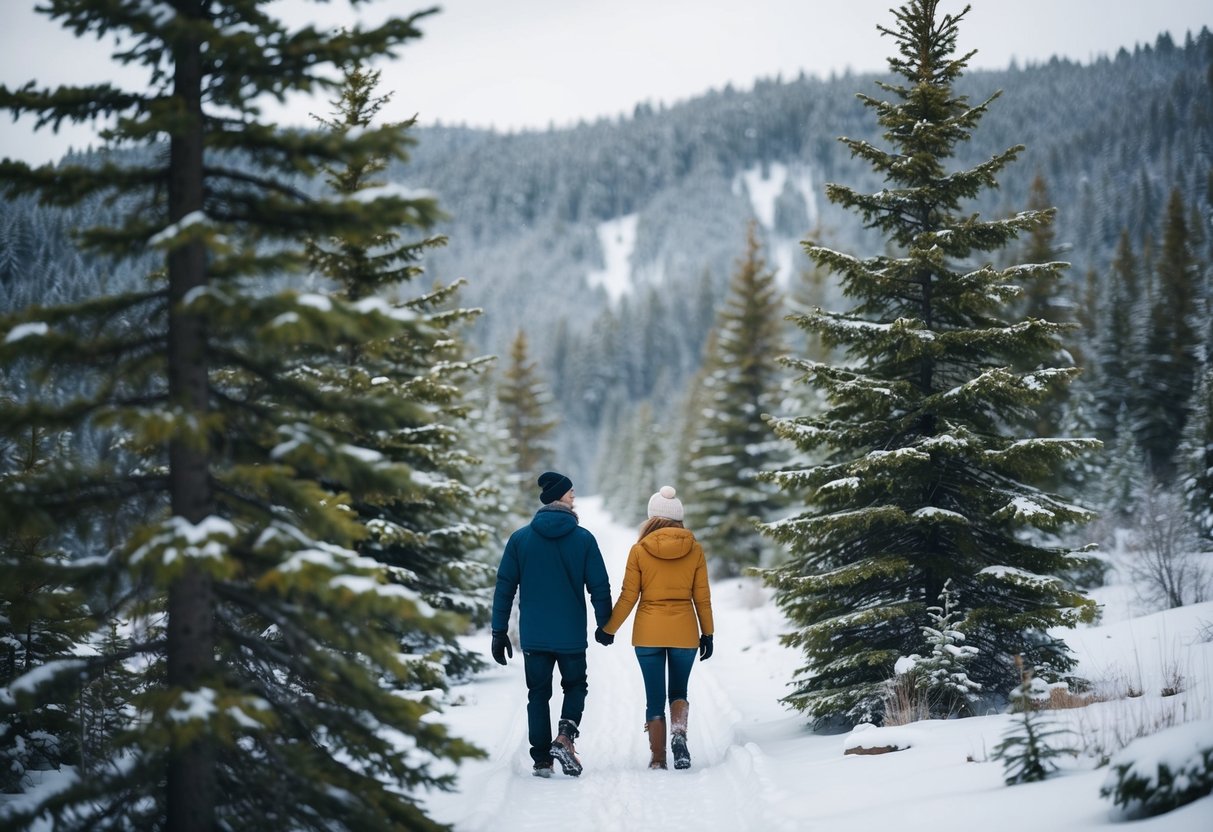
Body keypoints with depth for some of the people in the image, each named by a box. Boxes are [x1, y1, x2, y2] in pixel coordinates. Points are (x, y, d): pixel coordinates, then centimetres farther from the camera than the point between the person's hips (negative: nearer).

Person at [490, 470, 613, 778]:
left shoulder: (520, 538, 0)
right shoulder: (583, 539, -5)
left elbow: (504, 587, 0)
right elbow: (599, 586, -2)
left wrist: (499, 631, 5)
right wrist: (605, 625, 12)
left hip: (533, 636, 1)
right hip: (571, 636, -1)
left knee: (538, 695, 11)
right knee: (575, 686, 17)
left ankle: (541, 759, 8)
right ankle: (565, 736, -6)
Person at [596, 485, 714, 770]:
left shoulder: (640, 550, -5)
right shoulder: (694, 549, -2)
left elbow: (628, 597, -3)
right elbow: (702, 597, 1)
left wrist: (609, 629, 9)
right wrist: (707, 634, 10)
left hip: (648, 632, -1)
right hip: (684, 632, 1)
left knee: (654, 698, 9)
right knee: (679, 691, 17)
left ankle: (657, 759, 8)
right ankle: (679, 734, -11)